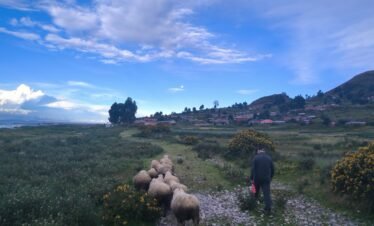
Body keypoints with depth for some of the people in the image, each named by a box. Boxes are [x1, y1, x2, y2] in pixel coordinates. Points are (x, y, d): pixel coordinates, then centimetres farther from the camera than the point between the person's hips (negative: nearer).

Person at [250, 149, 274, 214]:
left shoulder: (256, 158, -4)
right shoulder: (269, 158, 7)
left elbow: (253, 169, -10)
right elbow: (272, 169, 10)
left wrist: (252, 178, -4)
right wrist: (270, 177, 21)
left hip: (257, 178, -1)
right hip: (266, 178, 2)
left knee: (256, 190, 20)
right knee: (267, 193, -3)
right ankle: (268, 208, -10)